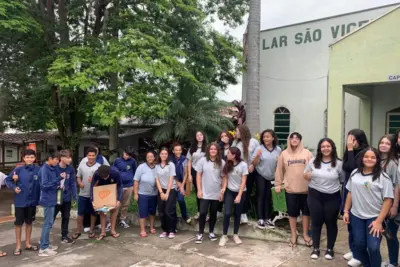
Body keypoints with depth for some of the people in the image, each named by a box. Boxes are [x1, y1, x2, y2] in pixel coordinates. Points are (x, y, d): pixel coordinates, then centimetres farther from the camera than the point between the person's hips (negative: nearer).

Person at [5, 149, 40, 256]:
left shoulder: (39, 170, -7)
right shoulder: (18, 170, -9)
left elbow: (42, 183, 0)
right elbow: (7, 180, 3)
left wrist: (40, 197, -4)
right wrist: (14, 187, -14)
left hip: (32, 201, 1)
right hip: (20, 201, -1)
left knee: (29, 222, 15)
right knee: (18, 223, 7)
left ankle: (28, 243, 29)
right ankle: (18, 246, 21)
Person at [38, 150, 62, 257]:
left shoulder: (53, 168, 8)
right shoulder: (44, 169, -18)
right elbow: (45, 185, -24)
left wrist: (59, 185, 0)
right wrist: (59, 178, -26)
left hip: (52, 199, 9)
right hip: (48, 200, -9)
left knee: (49, 222, 16)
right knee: (48, 223, -3)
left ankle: (46, 244, 26)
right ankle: (43, 248, 5)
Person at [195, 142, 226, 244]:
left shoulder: (222, 162, -3)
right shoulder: (203, 160, -4)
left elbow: (224, 178, 2)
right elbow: (199, 176, -1)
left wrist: (222, 192, -1)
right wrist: (199, 190, -5)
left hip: (216, 193, 1)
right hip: (205, 193, -1)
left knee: (213, 214, 12)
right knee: (203, 213, -3)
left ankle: (211, 232, 28)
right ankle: (200, 233, 13)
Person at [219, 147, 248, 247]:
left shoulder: (243, 165, -14)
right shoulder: (228, 164, -2)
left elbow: (243, 181, -13)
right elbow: (226, 178, 3)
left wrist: (239, 195, -15)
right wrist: (223, 188, -13)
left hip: (240, 192, -2)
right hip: (229, 191, 2)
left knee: (237, 214, 9)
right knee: (227, 213, -8)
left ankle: (235, 235, 25)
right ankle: (224, 235, 4)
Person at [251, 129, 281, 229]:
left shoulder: (278, 149, -3)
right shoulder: (259, 148, -13)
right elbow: (254, 163, -12)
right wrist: (257, 156, -30)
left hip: (272, 177, 3)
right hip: (260, 176, -3)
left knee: (268, 197, 11)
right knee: (261, 196, 2)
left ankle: (267, 218, 20)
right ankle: (260, 219, 9)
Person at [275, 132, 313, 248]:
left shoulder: (307, 153, -2)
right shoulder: (284, 154, 1)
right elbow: (279, 170, 4)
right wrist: (278, 184, 4)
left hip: (306, 188, 0)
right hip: (290, 189, 0)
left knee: (306, 212, 11)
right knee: (292, 213, 10)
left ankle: (305, 234, 28)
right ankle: (293, 235, 26)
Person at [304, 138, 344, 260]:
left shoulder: (338, 163, -5)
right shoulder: (313, 162, 2)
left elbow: (343, 180, 0)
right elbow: (306, 176, 11)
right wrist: (307, 176, -12)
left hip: (332, 197, -1)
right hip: (315, 196, 2)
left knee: (331, 222, 11)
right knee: (316, 222, 10)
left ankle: (330, 248, 29)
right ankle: (316, 248, 25)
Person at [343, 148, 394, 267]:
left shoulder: (383, 177, -10)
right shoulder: (355, 173, 4)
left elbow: (388, 200, -11)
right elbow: (350, 193, 11)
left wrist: (379, 221, -14)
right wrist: (346, 211, 7)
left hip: (374, 217, -4)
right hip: (356, 216, 4)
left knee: (373, 247, -7)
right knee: (359, 245, 10)